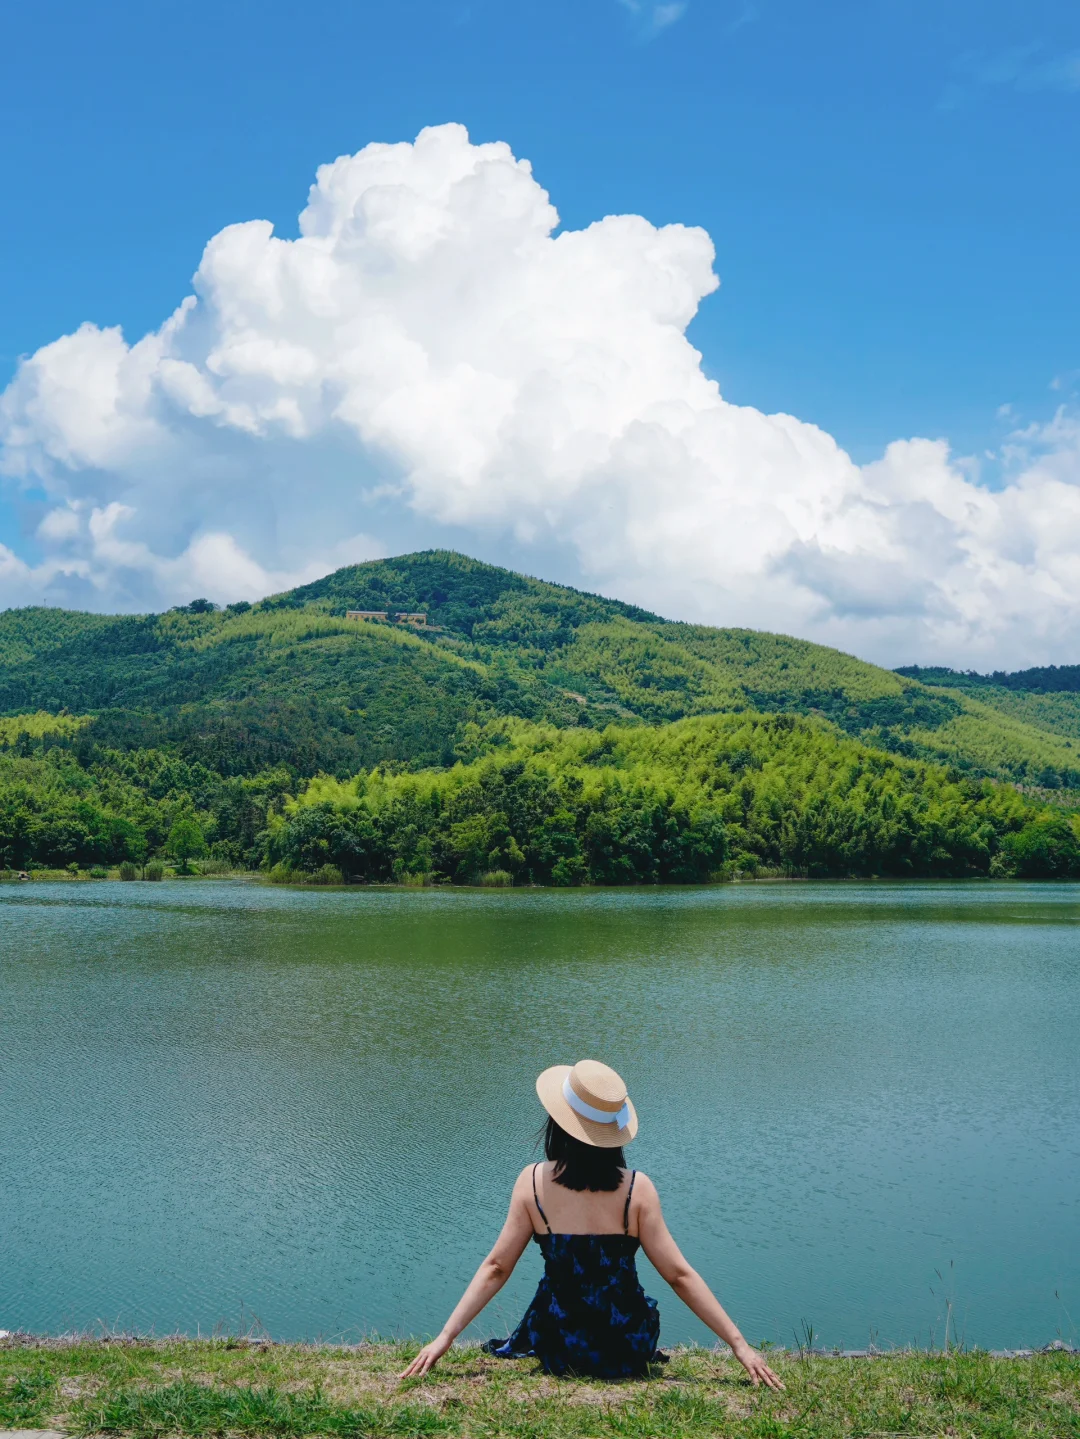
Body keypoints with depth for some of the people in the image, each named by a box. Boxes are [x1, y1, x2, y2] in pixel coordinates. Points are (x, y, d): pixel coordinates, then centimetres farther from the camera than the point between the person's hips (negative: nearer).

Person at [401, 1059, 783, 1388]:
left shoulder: (533, 1182, -12)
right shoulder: (636, 1188, -14)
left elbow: (495, 1268, -9)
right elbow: (679, 1275, -13)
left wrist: (445, 1336, -2)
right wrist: (739, 1344, -7)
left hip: (561, 1352, 1)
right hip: (627, 1352, -1)